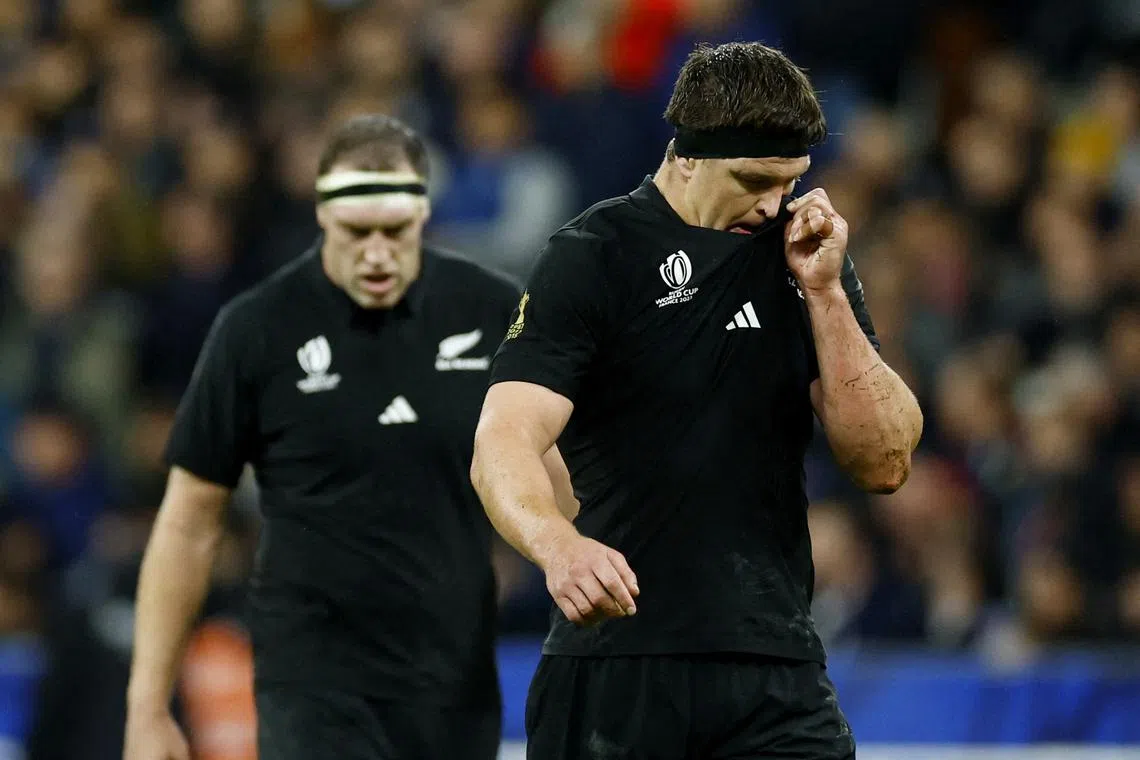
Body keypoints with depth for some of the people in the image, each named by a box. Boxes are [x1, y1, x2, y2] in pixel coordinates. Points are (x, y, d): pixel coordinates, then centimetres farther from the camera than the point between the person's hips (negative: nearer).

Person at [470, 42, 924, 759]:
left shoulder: (801, 254, 10)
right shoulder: (593, 257, -5)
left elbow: (884, 463, 5)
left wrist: (824, 294, -5)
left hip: (776, 670, 3)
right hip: (613, 660, -3)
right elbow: (502, 445, -17)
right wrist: (558, 545, -38)